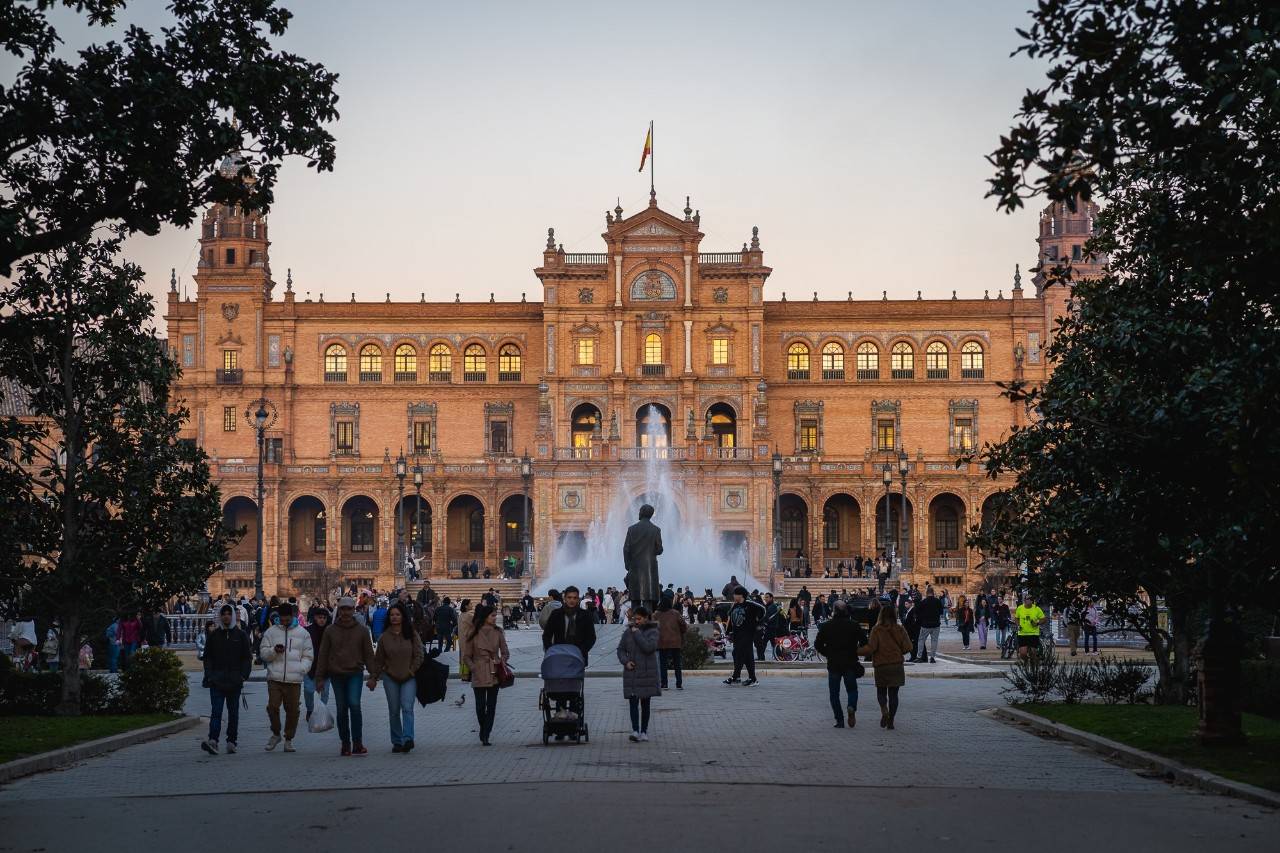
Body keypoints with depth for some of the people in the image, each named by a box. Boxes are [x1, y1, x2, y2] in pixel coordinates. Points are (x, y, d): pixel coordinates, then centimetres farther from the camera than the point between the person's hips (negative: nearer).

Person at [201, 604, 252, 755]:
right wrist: (209, 675, -2)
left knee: (233, 712, 8)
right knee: (216, 711, -11)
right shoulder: (214, 635, 8)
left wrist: (244, 675, -6)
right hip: (217, 680, 0)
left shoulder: (241, 635, 5)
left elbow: (247, 657, 5)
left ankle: (231, 741, 15)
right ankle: (213, 741, -21)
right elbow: (207, 656, 10)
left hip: (234, 680, 0)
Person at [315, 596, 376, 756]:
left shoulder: (362, 630, 2)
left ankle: (357, 743, -14)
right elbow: (323, 655, 5)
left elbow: (368, 654, 6)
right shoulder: (330, 631, 3)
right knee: (341, 710, 6)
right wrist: (320, 677, 2)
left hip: (355, 673, -2)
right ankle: (345, 744, 16)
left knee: (354, 704, -18)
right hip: (337, 675, 2)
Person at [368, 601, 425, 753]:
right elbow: (378, 659, 8)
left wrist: (411, 671, -6)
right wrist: (373, 677, 6)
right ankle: (397, 742, 11)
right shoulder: (385, 636, 4)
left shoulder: (412, 635, -1)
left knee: (407, 708, -15)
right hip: (390, 678, 2)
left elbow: (419, 655, 0)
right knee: (394, 711, 5)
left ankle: (407, 739, -21)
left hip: (409, 678, -2)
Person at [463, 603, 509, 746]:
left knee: (491, 706, -1)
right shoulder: (474, 633, -1)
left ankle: (485, 736, 5)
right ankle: (484, 732, 23)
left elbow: (505, 653, 10)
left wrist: (501, 660, -9)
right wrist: (474, 668, -9)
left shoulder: (497, 632, 6)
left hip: (494, 673, 2)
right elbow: (467, 656, 5)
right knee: (480, 706, -2)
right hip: (479, 675, -2)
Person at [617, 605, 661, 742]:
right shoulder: (628, 632, 7)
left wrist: (637, 634, -15)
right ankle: (635, 731, -14)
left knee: (645, 703, 7)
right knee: (633, 702, -8)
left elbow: (649, 647, -19)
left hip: (647, 672, -2)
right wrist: (625, 661, -5)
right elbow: (621, 649, 12)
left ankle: (643, 731, 16)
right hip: (631, 672, 2)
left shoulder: (652, 632, -3)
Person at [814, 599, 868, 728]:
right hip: (850, 663, 0)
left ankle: (839, 720, 3)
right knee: (852, 689, 15)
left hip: (833, 664, 0)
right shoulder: (854, 625, -2)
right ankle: (852, 706, -15)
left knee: (834, 693, 9)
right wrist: (855, 652, 12)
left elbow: (817, 644, -2)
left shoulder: (826, 626, -2)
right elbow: (864, 643, -5)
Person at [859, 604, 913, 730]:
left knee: (881, 691, 14)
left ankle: (884, 710, -13)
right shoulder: (900, 630, -2)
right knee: (893, 693, 9)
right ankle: (891, 720, 7)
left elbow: (871, 648, -17)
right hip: (897, 666, 2)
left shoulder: (876, 630, -11)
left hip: (881, 666, -2)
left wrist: (856, 651, -6)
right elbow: (908, 647, -3)